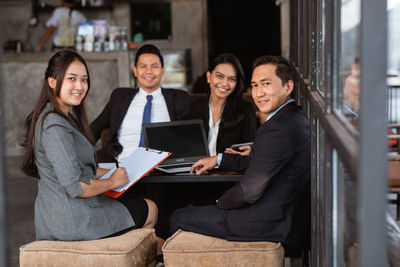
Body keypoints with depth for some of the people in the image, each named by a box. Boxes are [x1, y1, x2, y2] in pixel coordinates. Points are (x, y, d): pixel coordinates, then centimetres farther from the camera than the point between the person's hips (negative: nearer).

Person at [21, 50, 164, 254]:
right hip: (71, 220, -10)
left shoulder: (66, 116, 9)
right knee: (149, 210, 10)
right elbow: (75, 187, -28)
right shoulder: (55, 127, -24)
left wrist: (114, 173, 12)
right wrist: (112, 182, -12)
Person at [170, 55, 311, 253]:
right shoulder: (296, 117, 8)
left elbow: (249, 190, -26)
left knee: (179, 218, 7)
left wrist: (220, 204, -6)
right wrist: (218, 159, 20)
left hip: (267, 223, -10)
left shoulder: (280, 127, -26)